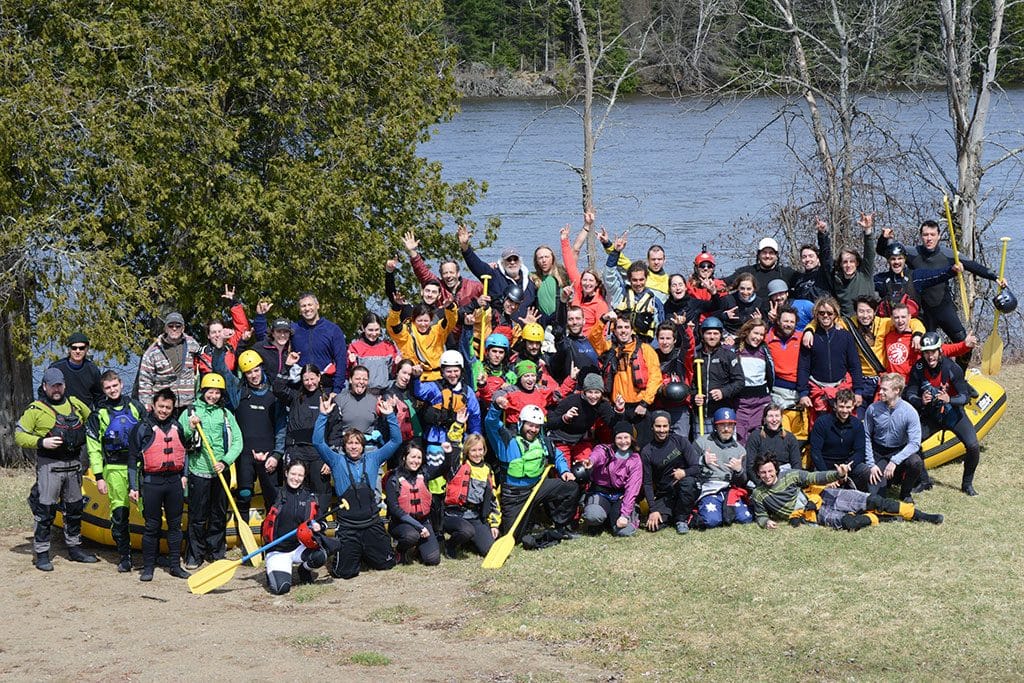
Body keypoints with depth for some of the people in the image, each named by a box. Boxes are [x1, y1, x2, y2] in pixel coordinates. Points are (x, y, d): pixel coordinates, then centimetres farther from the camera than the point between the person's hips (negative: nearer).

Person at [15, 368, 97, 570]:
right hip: (49, 466, -6)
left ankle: (74, 548, 25)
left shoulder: (75, 404, 11)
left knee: (75, 508, 13)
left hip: (73, 464, 6)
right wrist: (42, 442, -19)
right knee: (46, 510, -6)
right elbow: (19, 435, -7)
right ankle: (42, 554, -1)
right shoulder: (36, 409, -4)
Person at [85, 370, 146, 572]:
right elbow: (94, 448, 4)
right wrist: (99, 477, -2)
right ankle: (124, 557, 5)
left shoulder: (135, 406, 10)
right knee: (119, 513, -4)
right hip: (115, 469, -1)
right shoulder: (98, 415, 5)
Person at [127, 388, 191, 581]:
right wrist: (133, 487, -5)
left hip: (174, 481, 4)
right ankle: (148, 567, 7)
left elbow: (184, 451, 22)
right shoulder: (143, 427, -3)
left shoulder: (176, 426, 10)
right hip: (151, 483, -4)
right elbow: (133, 459, -2)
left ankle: (175, 565, 15)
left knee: (175, 525, 8)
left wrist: (184, 475, 12)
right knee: (152, 526, 0)